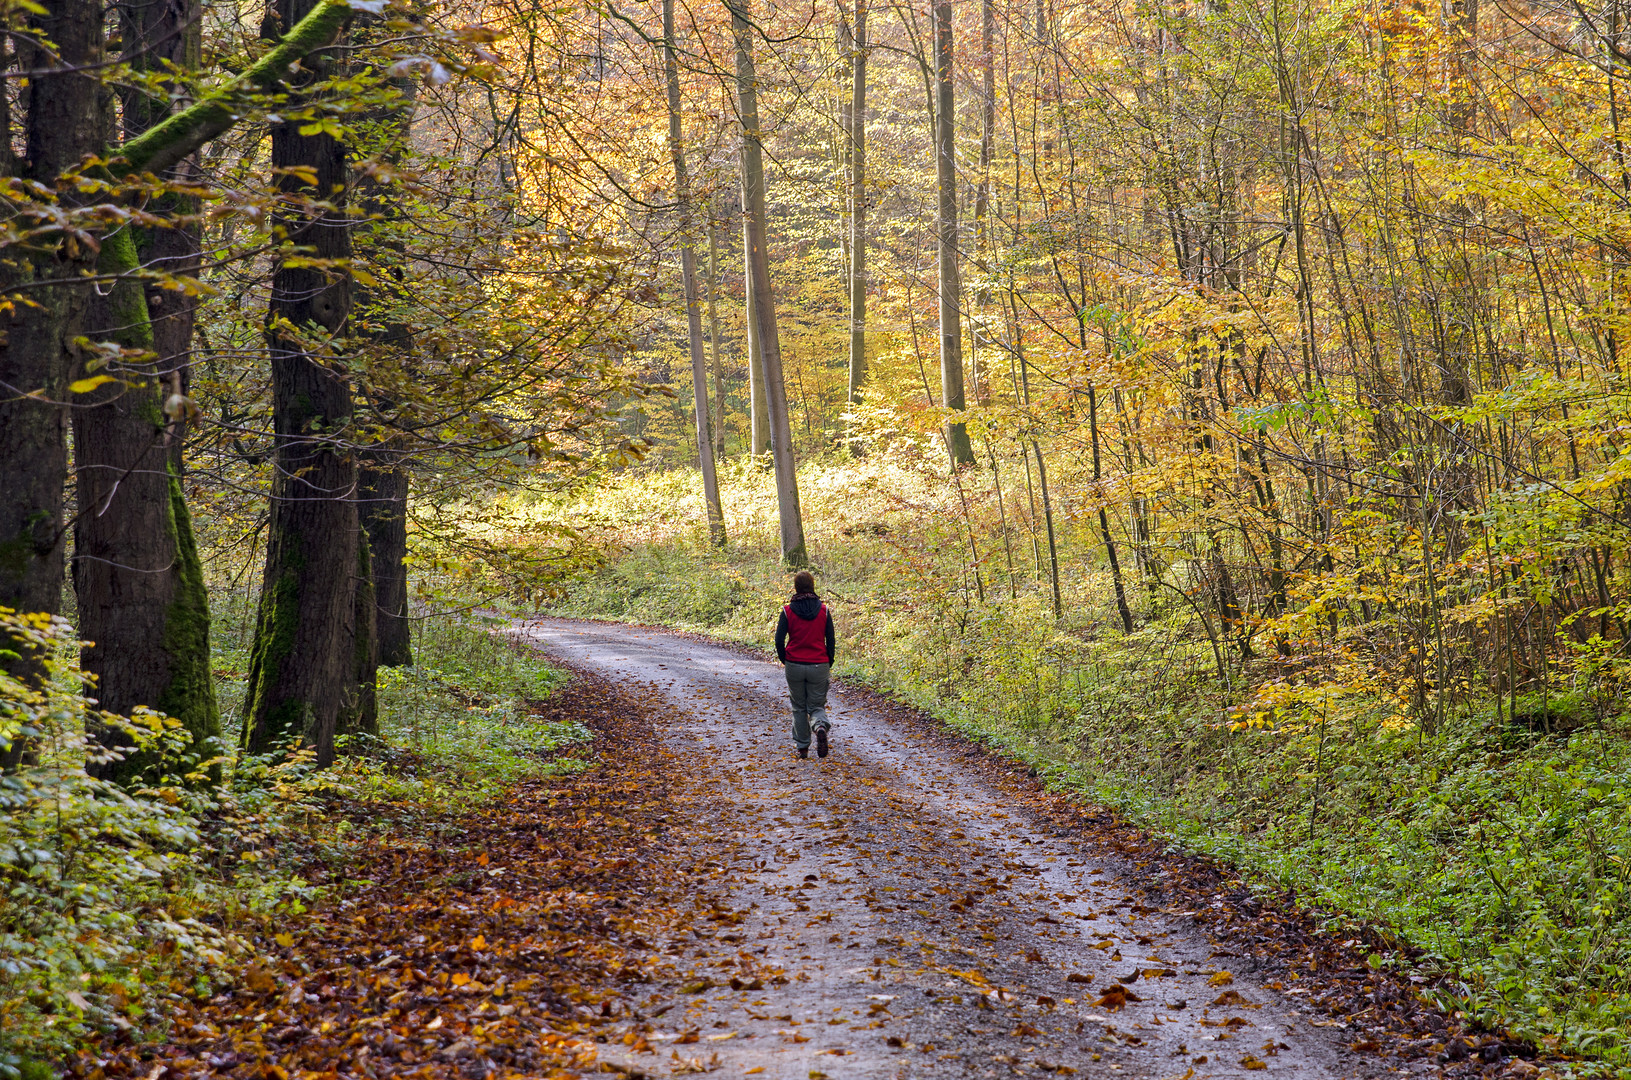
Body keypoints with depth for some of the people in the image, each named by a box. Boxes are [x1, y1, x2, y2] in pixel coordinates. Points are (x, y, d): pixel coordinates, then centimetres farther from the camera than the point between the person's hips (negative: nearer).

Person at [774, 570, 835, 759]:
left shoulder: (788, 610, -4)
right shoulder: (823, 610, -1)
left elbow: (779, 639, -5)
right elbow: (831, 640, 0)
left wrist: (784, 661, 10)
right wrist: (829, 664, 11)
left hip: (794, 665, 0)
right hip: (818, 666, 0)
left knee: (799, 708, 14)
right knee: (816, 706, 8)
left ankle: (802, 748, 13)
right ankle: (820, 726, -24)